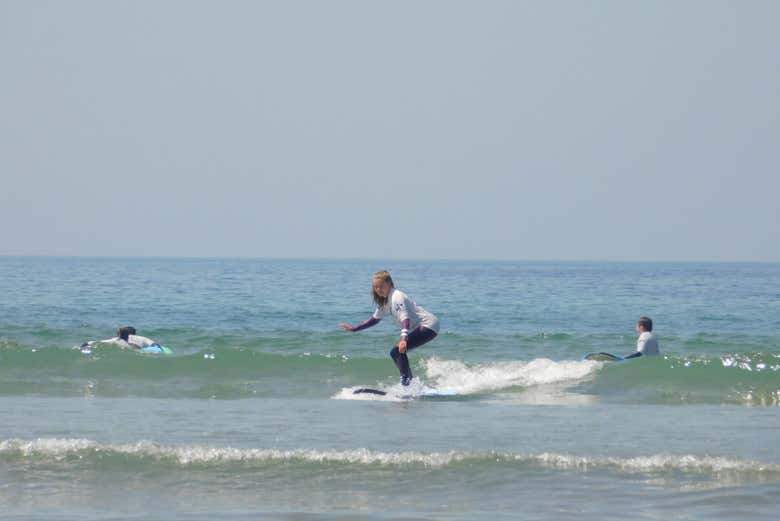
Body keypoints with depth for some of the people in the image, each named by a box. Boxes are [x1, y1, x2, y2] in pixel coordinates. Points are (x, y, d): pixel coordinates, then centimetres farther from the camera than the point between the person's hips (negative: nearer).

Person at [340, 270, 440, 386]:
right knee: (396, 353, 15)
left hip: (428, 325, -10)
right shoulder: (385, 300, 10)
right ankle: (411, 382, 22)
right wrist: (354, 329, 20)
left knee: (398, 351, -23)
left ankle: (406, 382, -25)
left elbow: (405, 318, -33)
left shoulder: (397, 297, -19)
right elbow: (375, 319, 24)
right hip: (418, 328, 10)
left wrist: (403, 338, -49)